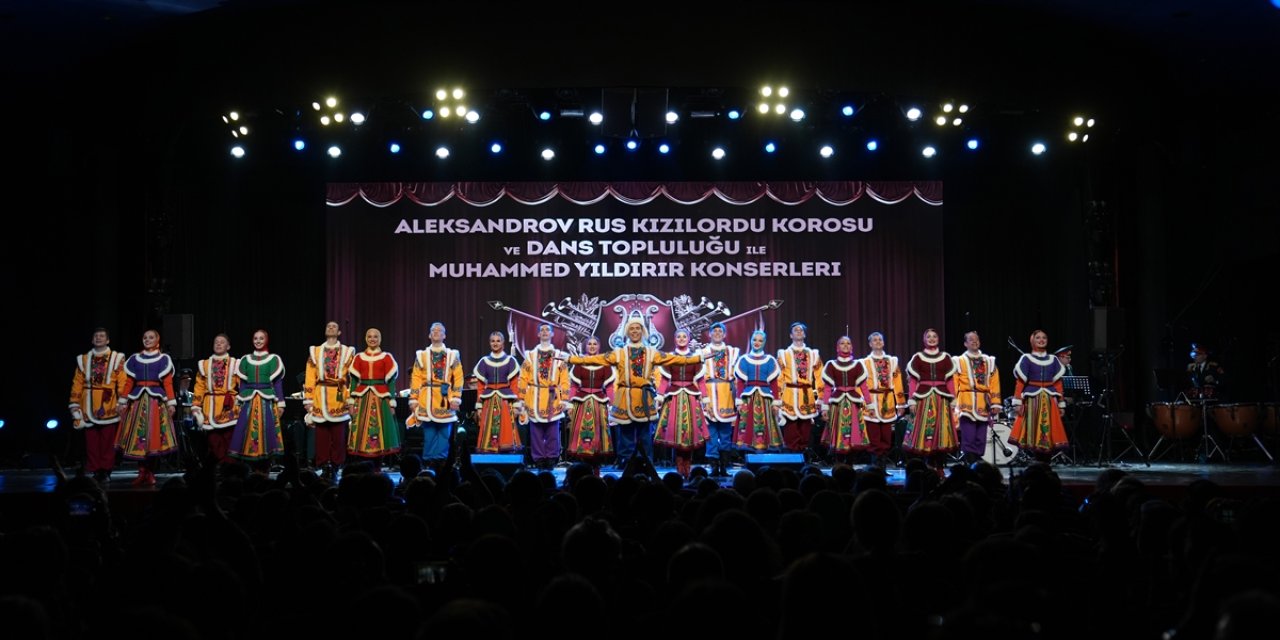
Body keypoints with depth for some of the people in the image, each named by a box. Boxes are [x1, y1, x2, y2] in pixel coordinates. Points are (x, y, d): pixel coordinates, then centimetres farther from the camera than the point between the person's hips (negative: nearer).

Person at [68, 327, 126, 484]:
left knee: (108, 441, -3)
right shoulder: (83, 360, 12)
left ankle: (106, 472, 4)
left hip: (109, 408, -2)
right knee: (91, 442, 0)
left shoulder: (117, 359, 6)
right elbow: (77, 384, 10)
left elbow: (122, 383, 0)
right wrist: (75, 406, 5)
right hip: (89, 409, 2)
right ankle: (95, 471, 6)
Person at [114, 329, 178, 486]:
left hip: (156, 401, -2)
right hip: (138, 400, 2)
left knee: (153, 437, -4)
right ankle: (142, 473, 2)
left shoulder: (163, 359, 6)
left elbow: (168, 383, 0)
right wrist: (122, 401, 2)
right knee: (138, 437, -3)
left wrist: (171, 403, -6)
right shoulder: (135, 359, 11)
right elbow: (128, 382, 8)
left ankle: (150, 473, 5)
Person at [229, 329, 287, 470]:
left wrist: (280, 403, -3)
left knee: (266, 434, -4)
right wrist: (238, 403, 9)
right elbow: (242, 383, 13)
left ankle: (264, 473, 3)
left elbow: (277, 382, 3)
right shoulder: (246, 360, 12)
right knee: (248, 436, -2)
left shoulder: (273, 359, 5)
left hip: (267, 401, -2)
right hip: (249, 401, 2)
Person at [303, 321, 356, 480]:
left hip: (339, 398, -1)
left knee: (338, 436, -1)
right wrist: (308, 401, 0)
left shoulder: (347, 352, 8)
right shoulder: (315, 352, 11)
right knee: (321, 436, 0)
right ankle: (324, 469, 6)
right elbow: (309, 378, 7)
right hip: (320, 399, 1)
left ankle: (335, 469, 5)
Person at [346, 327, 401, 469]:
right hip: (363, 398, 2)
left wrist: (392, 403, -4)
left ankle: (377, 469, 5)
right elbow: (354, 380, 8)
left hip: (380, 398, -2)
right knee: (363, 434, 0)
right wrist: (351, 401, 1)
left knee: (379, 433, -2)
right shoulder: (359, 358, 9)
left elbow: (391, 381, 1)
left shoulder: (386, 357, 3)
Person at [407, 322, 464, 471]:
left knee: (444, 433, 0)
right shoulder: (421, 356, 10)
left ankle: (441, 462, 5)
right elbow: (416, 378, 6)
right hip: (427, 401, 0)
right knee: (428, 434, 1)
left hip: (445, 401, 0)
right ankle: (429, 462, 5)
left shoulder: (453, 355, 7)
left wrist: (456, 398, -8)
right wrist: (413, 399, 0)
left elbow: (458, 378, 2)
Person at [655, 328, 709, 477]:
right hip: (674, 397, -1)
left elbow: (699, 380, 6)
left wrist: (703, 397, 1)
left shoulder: (695, 357, 7)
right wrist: (660, 395, -6)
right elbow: (665, 379, 3)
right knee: (675, 430, -5)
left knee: (690, 429, -1)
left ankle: (687, 470, 6)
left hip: (691, 397, 1)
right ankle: (680, 470, 1)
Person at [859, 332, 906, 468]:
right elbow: (862, 385, -4)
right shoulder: (865, 363, 3)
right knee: (874, 438, -3)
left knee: (887, 437, 4)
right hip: (872, 403, -3)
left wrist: (901, 403, 5)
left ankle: (884, 465, 9)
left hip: (888, 403, 3)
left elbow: (897, 383, 9)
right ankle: (876, 466, 2)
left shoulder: (892, 361, 12)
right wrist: (866, 403, -13)